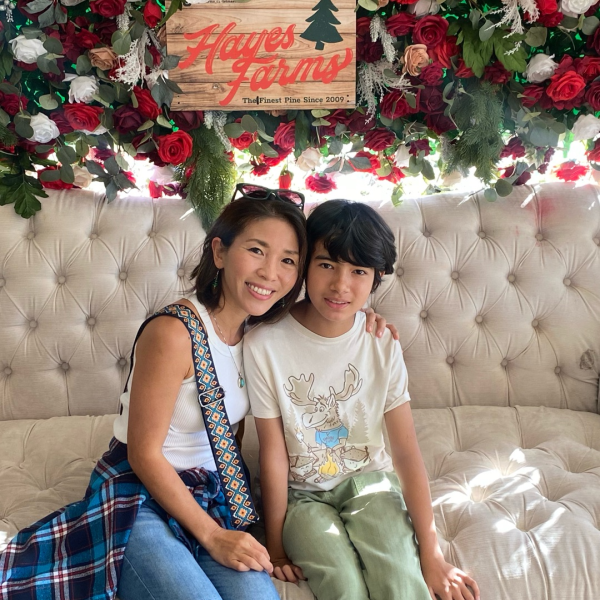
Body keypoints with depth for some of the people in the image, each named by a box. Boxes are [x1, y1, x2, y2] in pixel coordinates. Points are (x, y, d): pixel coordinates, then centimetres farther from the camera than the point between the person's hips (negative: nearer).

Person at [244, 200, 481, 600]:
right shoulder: (263, 345, -17)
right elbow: (273, 451, -10)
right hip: (301, 492, -1)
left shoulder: (382, 344, -9)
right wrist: (277, 545, -5)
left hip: (368, 480, 2)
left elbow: (407, 449, -9)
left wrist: (431, 554, -8)